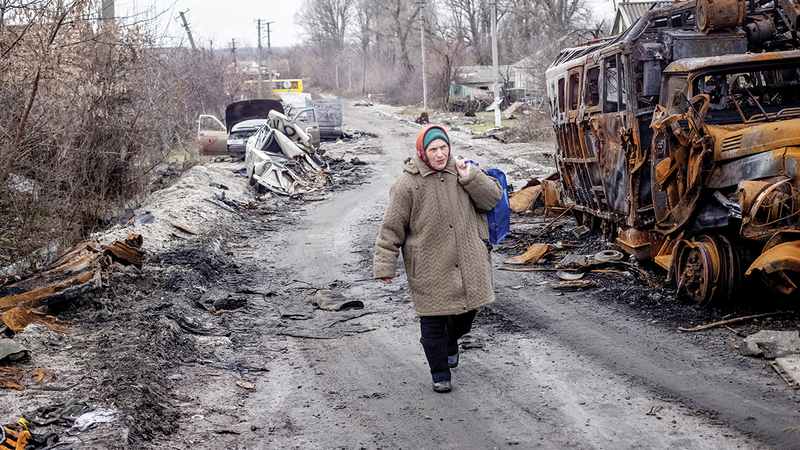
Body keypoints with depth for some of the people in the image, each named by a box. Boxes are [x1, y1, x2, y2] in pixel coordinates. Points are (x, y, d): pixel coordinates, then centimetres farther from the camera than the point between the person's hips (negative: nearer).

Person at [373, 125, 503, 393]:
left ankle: (450, 342, 50)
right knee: (433, 321, 1)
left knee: (466, 311, 17)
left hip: (467, 262, 4)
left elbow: (493, 198, 4)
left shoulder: (462, 172, 3)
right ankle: (440, 374, 18)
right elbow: (392, 228, -5)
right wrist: (385, 266, -7)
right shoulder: (407, 184, -9)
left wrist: (470, 178, -11)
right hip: (429, 268, -4)